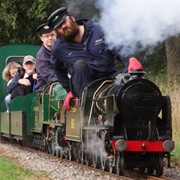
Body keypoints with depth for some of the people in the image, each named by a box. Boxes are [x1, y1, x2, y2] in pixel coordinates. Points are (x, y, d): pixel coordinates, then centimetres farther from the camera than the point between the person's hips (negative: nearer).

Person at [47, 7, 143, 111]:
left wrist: (131, 59, -26)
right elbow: (59, 71, 25)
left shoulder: (98, 30, 2)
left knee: (131, 71, -28)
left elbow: (120, 47, -6)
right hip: (83, 86, 0)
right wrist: (70, 91, 19)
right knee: (79, 64, -32)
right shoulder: (58, 48, 7)